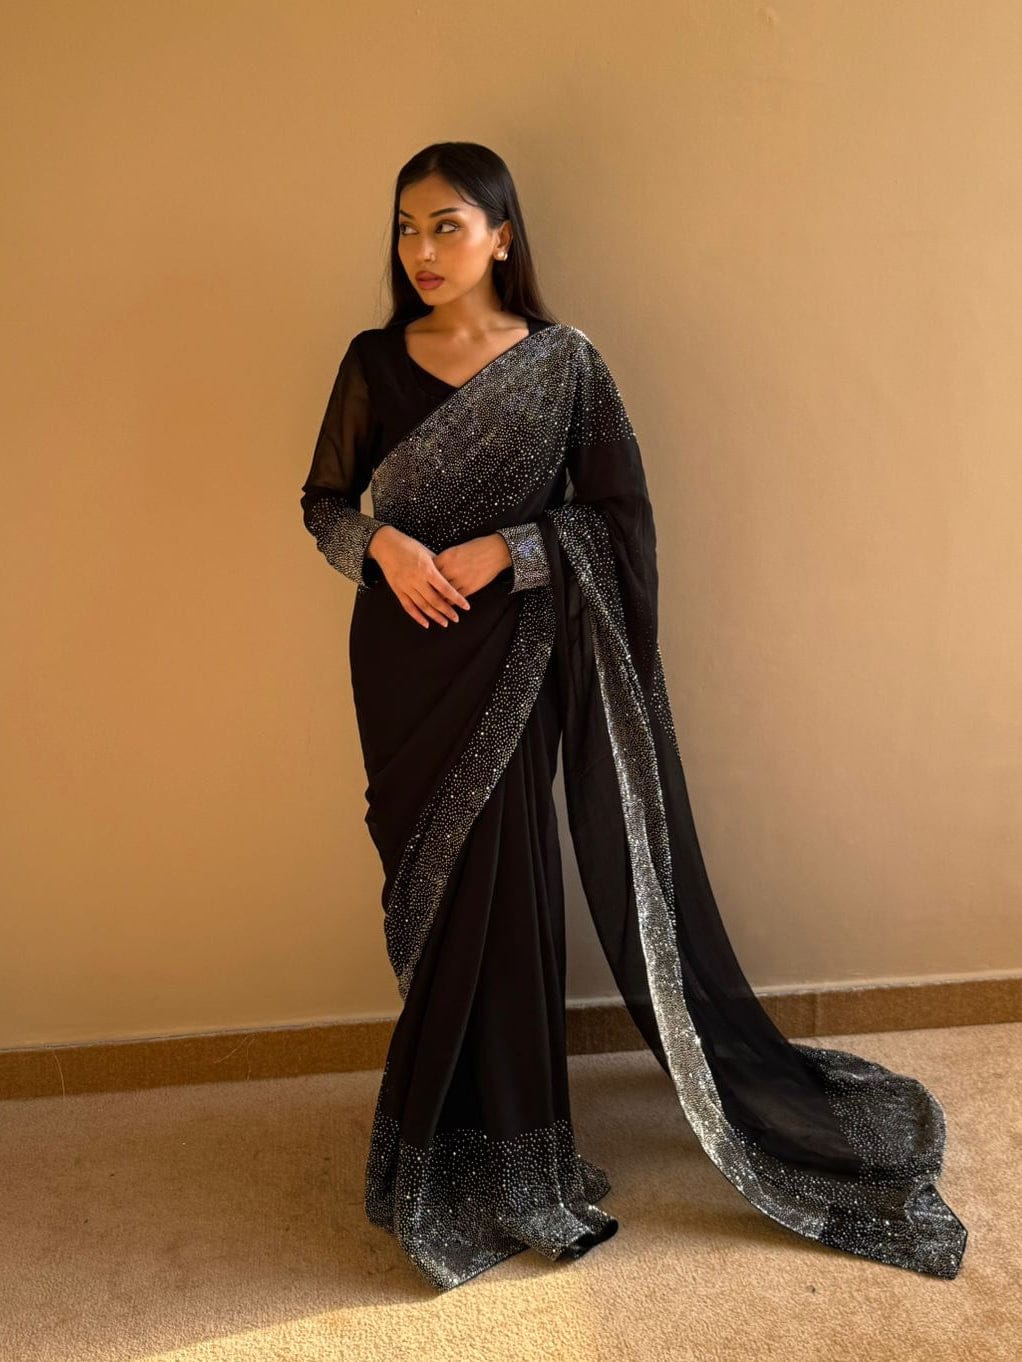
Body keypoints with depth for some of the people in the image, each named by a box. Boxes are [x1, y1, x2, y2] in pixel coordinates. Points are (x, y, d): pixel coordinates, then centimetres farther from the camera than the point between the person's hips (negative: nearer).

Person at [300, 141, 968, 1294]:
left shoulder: (563, 363, -3)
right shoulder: (373, 362, 3)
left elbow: (618, 515, -3)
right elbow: (323, 501, 8)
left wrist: (505, 550, -16)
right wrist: (382, 544, -12)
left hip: (518, 654, -1)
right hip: (406, 660, 2)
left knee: (502, 878, 3)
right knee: (435, 886, 8)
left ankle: (497, 1146, 25)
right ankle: (459, 1135, 28)